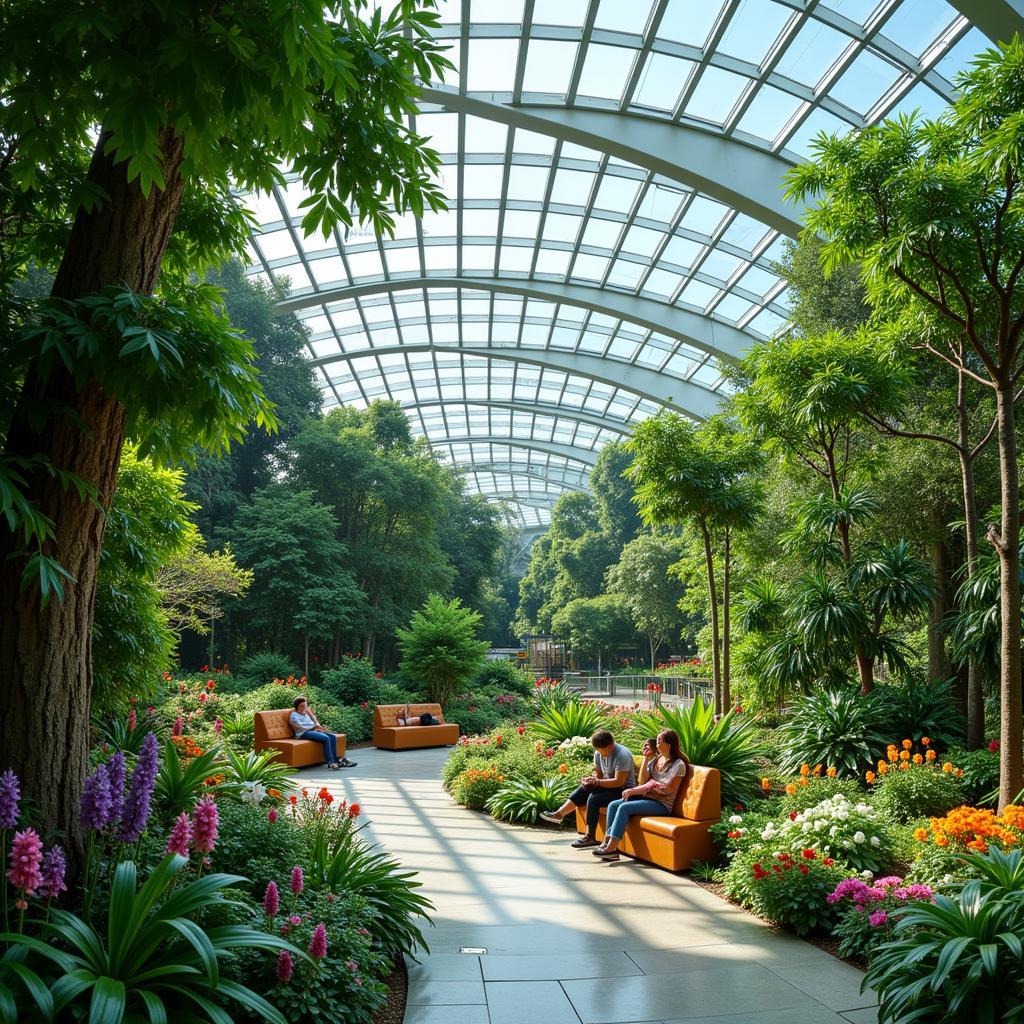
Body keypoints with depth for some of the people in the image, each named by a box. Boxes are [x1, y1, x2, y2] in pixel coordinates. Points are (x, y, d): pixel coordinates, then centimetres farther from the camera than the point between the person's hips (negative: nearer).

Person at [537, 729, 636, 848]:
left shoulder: (622, 755, -22)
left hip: (624, 790, -8)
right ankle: (558, 814, -9)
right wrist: (590, 779, -14)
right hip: (609, 786, 8)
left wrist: (596, 782, -25)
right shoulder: (599, 753, 3)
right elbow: (599, 775, 9)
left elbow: (619, 782, -26)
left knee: (594, 798, -25)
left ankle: (590, 837, -16)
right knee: (585, 788, -9)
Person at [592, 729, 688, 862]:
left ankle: (611, 847, -25)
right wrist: (645, 757, 2)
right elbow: (642, 781, 6)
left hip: (662, 804, -8)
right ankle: (607, 842, -16)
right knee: (613, 805, -11)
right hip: (648, 798, 8)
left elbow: (669, 790, -12)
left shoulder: (678, 764, -6)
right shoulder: (655, 759, 15)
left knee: (624, 807, -26)